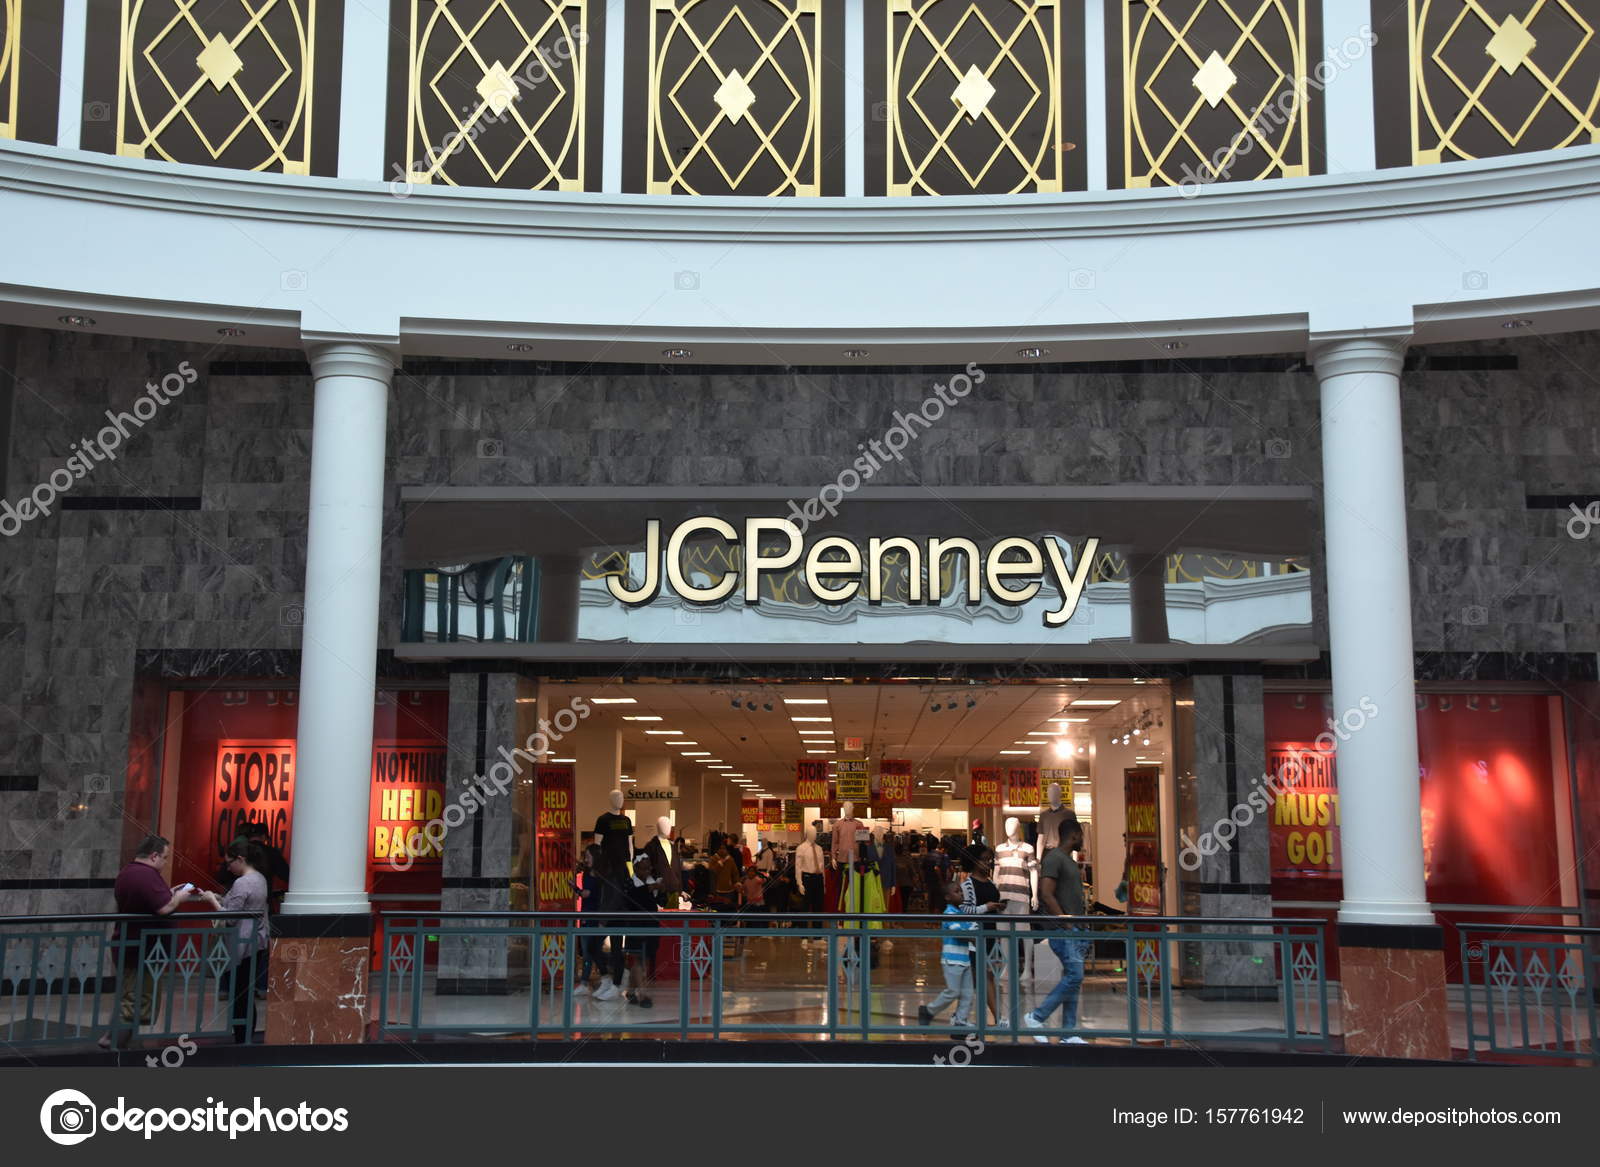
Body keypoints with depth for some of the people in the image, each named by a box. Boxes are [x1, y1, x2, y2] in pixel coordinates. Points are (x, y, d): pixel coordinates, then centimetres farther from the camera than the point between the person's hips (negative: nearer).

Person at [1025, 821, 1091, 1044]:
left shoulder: (1070, 861, 21)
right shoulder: (1054, 858, -10)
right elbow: (1046, 895, -20)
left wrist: (1083, 906, 14)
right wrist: (1065, 921, -20)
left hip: (1076, 930, 10)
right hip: (1063, 931, -10)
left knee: (1073, 979, 7)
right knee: (1074, 976, -16)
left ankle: (1069, 1034, 9)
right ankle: (1037, 1017, -8)